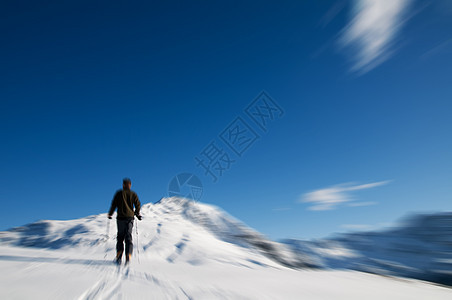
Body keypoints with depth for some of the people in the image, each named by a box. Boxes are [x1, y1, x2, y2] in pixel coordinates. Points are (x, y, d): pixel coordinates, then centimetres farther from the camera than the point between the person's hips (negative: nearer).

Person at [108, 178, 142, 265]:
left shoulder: (119, 193, 4)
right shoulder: (133, 194, 6)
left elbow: (114, 204, 1)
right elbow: (138, 205, 1)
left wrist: (110, 214, 14)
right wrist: (137, 214, 17)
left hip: (120, 217, 0)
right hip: (130, 218, 1)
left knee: (120, 237, 10)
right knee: (128, 238, 3)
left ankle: (119, 256, -4)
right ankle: (128, 257, -11)